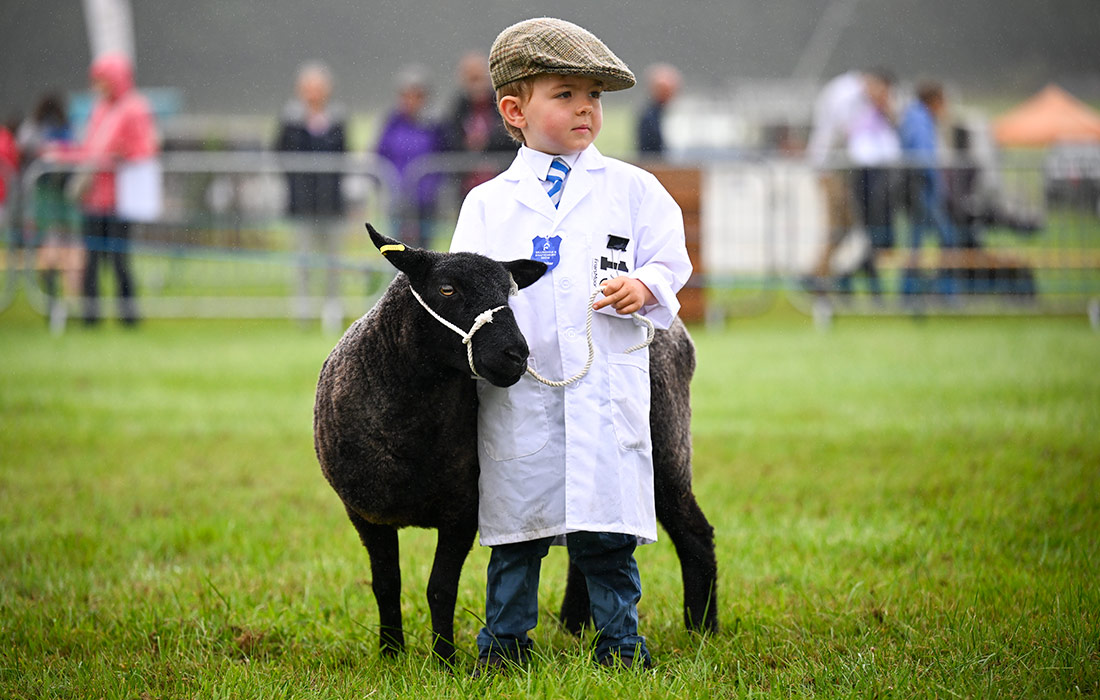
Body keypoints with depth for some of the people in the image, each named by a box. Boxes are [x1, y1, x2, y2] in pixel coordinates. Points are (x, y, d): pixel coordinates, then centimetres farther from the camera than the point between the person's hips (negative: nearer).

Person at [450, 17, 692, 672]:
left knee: (606, 530, 0)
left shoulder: (632, 189, 8)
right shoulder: (488, 202, 9)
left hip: (606, 389, -1)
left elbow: (671, 258, 9)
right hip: (517, 391, 1)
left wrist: (644, 286, -11)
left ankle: (620, 639, 12)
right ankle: (505, 638, 19)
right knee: (515, 523, 7)